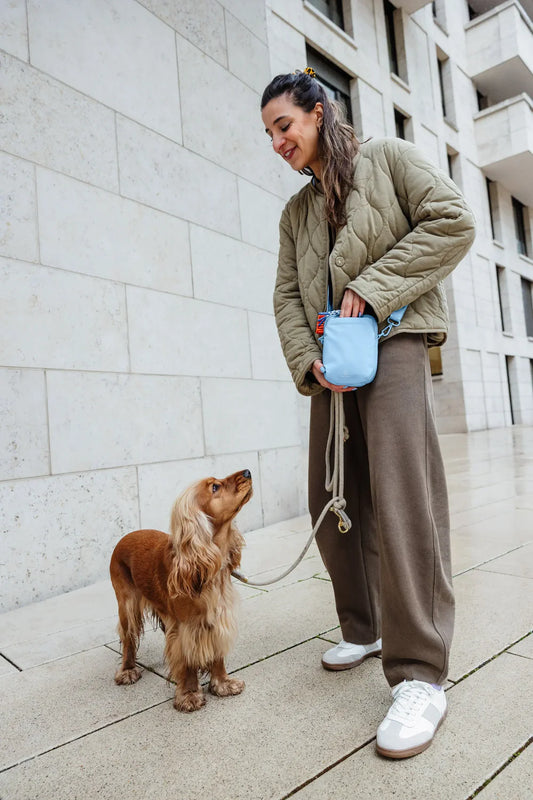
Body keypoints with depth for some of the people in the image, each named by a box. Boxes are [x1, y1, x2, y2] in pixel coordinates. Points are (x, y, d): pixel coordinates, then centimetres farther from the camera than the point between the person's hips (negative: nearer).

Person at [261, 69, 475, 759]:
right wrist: (307, 360, -7)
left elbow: (452, 222, -3)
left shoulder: (388, 158, 10)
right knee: (331, 502, 3)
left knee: (401, 495, -18)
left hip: (393, 341, -5)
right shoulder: (295, 212, 23)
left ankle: (419, 672, -9)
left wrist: (372, 286, -12)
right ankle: (363, 629, 21)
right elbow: (287, 297, 12)